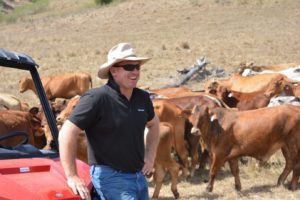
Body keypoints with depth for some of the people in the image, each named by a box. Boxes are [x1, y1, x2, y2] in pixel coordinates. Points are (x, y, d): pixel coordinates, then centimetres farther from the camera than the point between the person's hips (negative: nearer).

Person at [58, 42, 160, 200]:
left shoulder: (142, 98, 7)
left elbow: (153, 124, 29)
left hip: (139, 175, 8)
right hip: (110, 176, -8)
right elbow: (67, 133, -20)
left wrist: (150, 156, 16)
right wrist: (72, 177, -22)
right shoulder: (97, 98, -16)